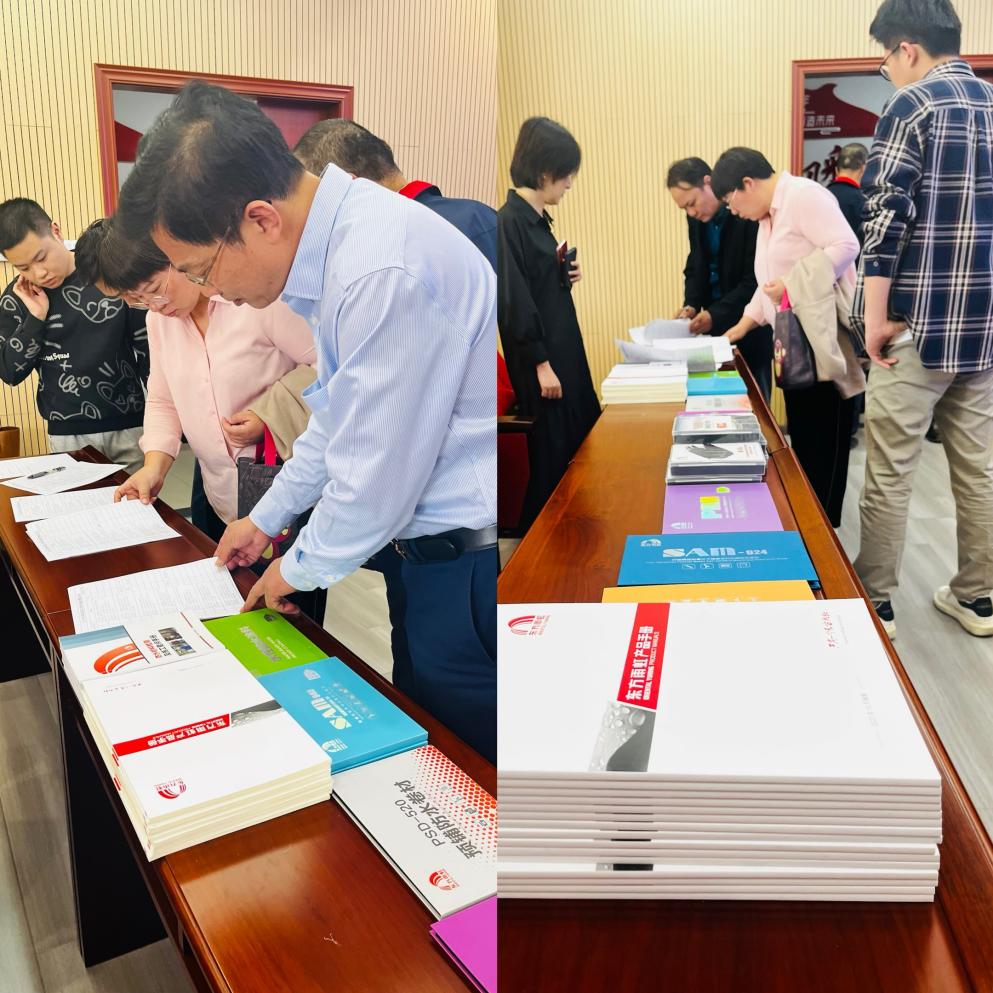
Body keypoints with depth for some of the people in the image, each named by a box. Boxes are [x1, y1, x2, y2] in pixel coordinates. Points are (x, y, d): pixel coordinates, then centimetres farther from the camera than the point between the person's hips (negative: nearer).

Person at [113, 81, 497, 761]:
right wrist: (269, 516, 24)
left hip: (471, 562, -9)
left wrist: (299, 568, -2)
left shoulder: (383, 274, -27)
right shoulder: (333, 242, 5)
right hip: (435, 538, 9)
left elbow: (374, 480, -21)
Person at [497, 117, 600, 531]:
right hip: (539, 358, -9)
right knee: (553, 456, 1)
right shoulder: (508, 222, -17)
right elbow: (513, 299, -20)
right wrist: (541, 364, -18)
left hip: (563, 348, 9)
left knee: (581, 442, 16)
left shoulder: (537, 218, 10)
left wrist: (565, 275, 1)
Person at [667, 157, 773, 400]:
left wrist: (716, 315, -26)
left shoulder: (750, 214, -17)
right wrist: (691, 305, -6)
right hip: (712, 325, 6)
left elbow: (756, 280, -19)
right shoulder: (696, 217, 4)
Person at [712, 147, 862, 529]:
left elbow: (846, 245, -23)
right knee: (801, 435, 13)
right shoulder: (768, 216, 17)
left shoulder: (803, 195, -13)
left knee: (823, 439, -1)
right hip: (795, 345, 9)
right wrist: (742, 327, 16)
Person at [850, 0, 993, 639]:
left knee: (889, 472, 1)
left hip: (921, 322, -7)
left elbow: (887, 214, -16)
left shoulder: (914, 105, -7)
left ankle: (875, 602, 10)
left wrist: (876, 314, -14)